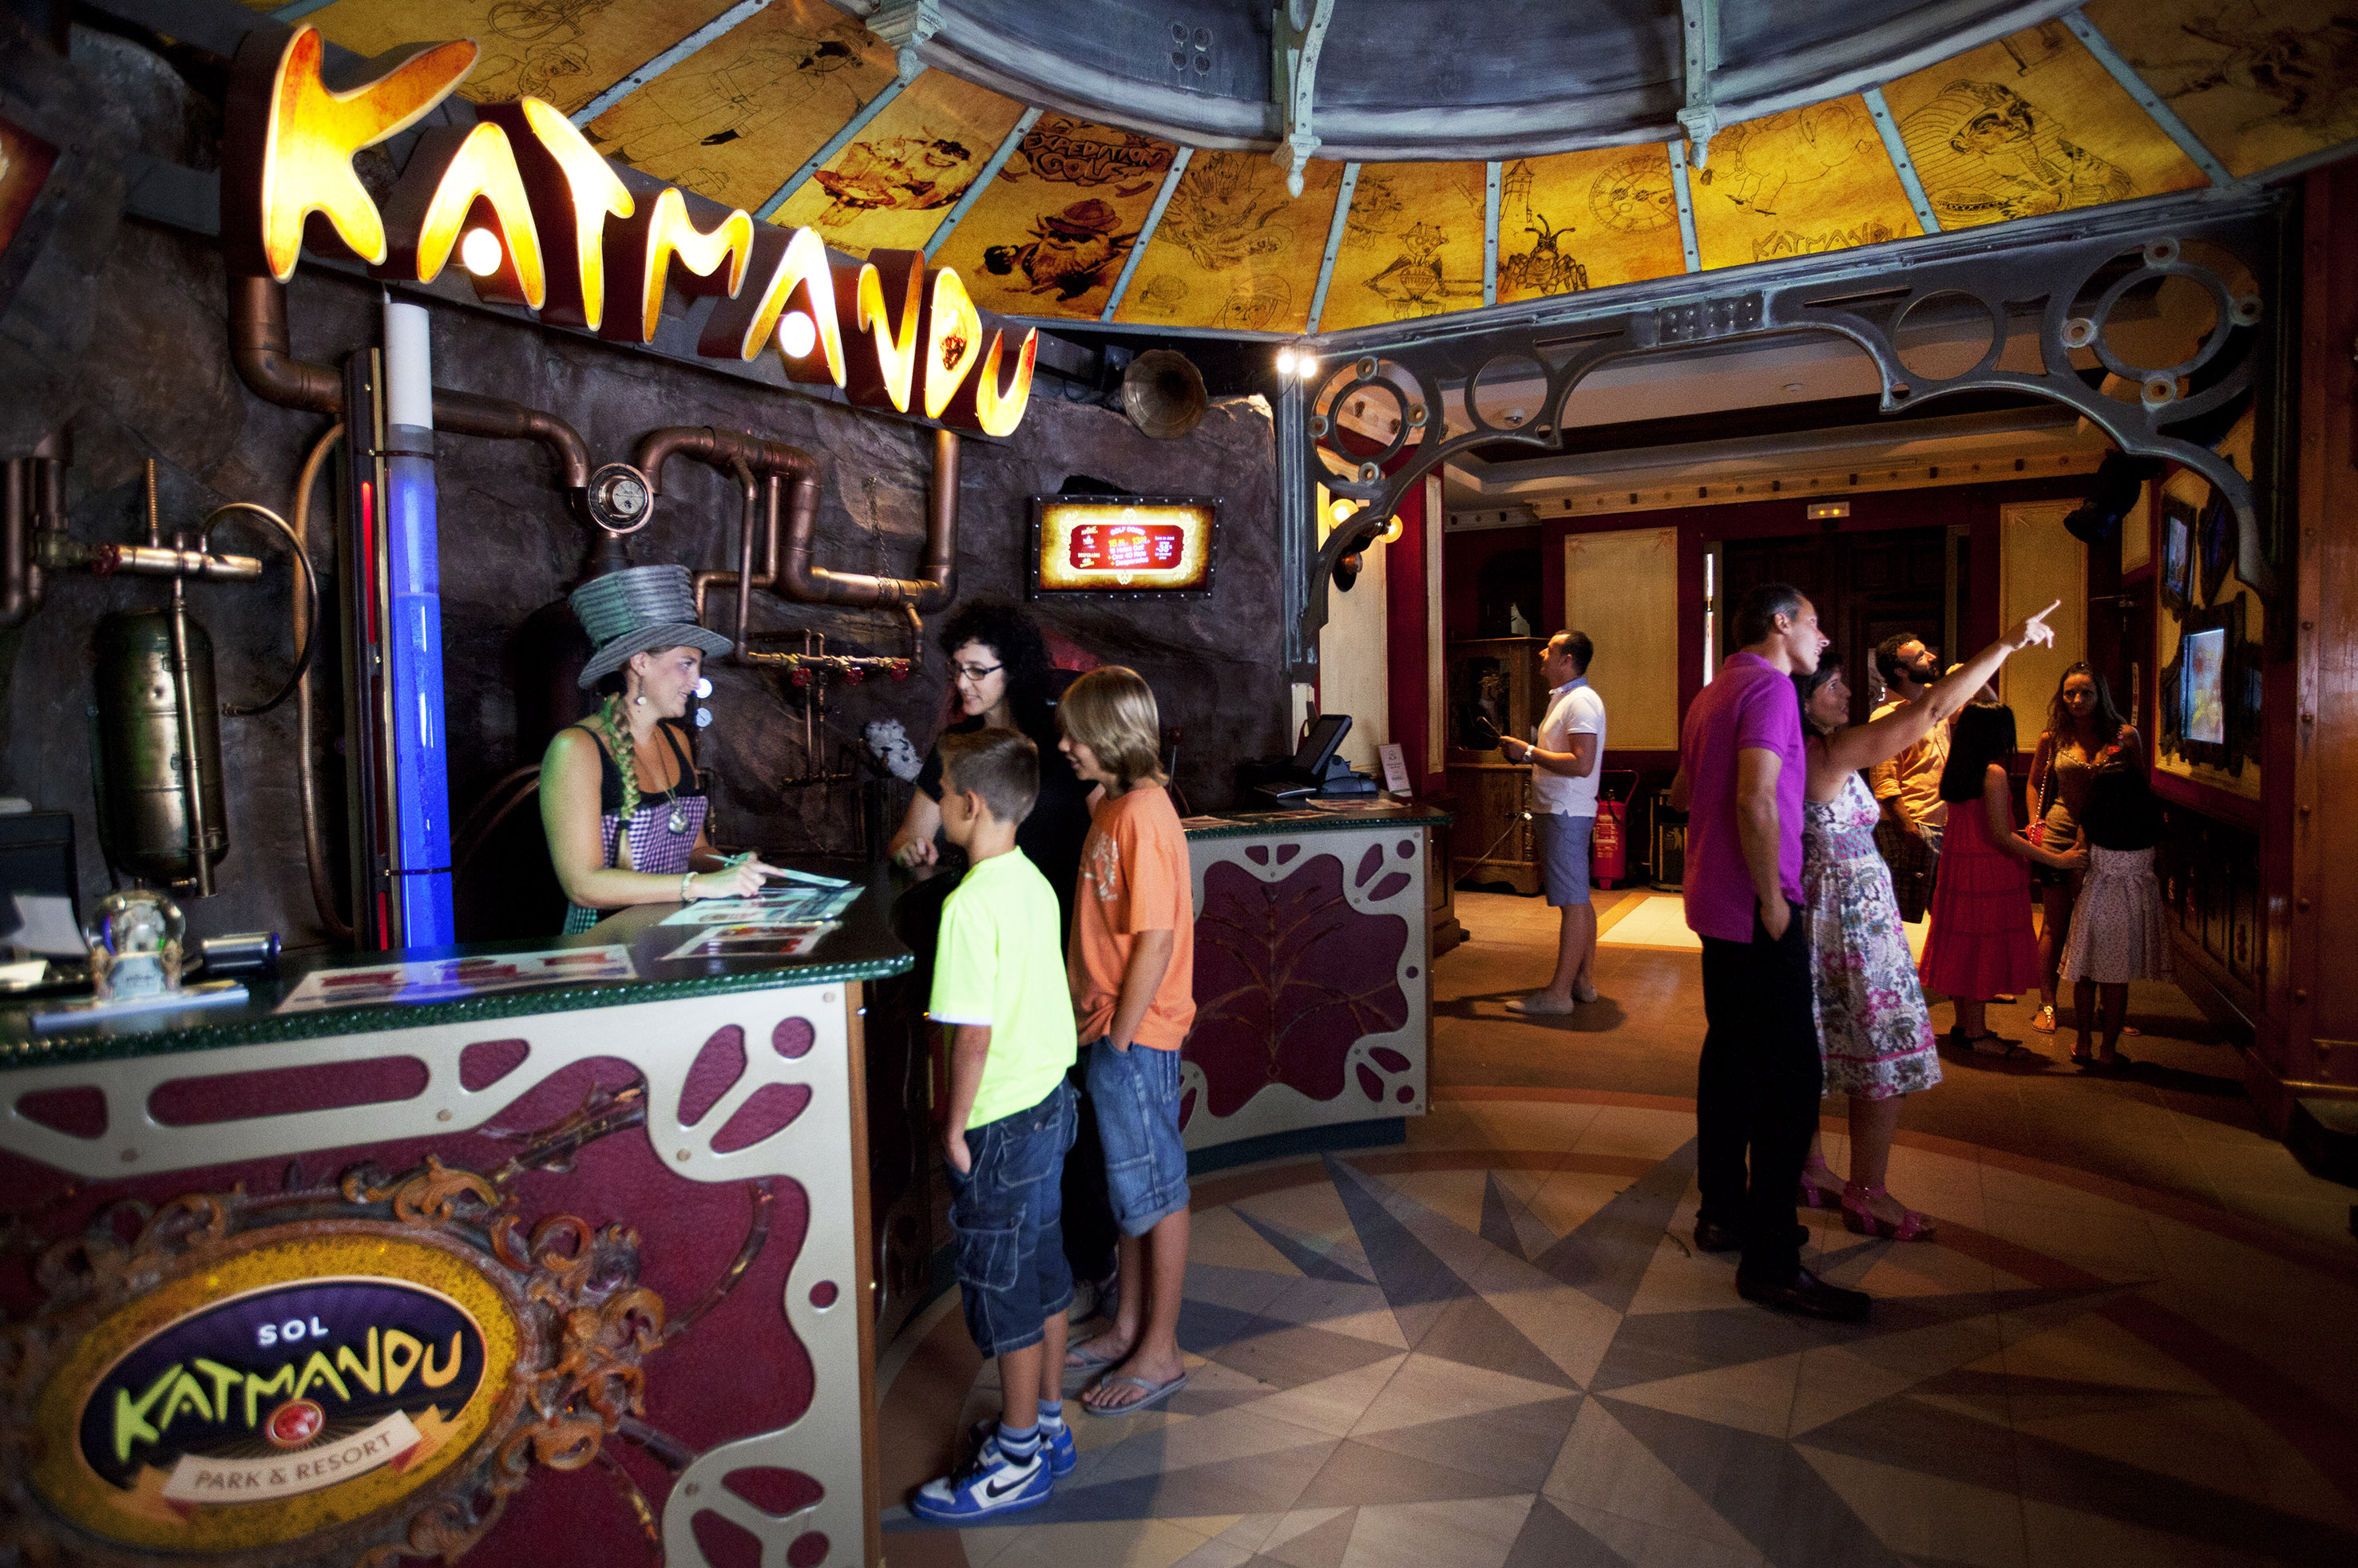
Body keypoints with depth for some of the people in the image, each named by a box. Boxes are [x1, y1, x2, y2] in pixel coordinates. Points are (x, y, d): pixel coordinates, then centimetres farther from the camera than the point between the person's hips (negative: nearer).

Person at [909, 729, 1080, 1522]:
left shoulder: (971, 904, -23)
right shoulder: (1033, 882, 4)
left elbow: (973, 1033, -23)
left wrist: (955, 1128, -12)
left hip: (1001, 1121, -9)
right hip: (1050, 1100, 9)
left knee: (1001, 1288, 7)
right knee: (1042, 1270, 20)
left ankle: (1017, 1461, 22)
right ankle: (1047, 1424, 36)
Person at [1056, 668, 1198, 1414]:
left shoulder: (1143, 814, -22)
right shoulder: (1112, 805, 8)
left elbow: (1156, 938, -23)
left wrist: (1119, 1034, -17)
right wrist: (1082, 987, 9)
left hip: (1138, 1033, -9)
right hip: (1110, 1026, 9)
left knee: (1154, 1186, 6)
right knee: (1130, 1182, 20)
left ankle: (1160, 1353, 22)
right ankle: (1129, 1327, 36)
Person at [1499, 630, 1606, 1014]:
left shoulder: (1581, 701, -15)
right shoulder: (1564, 699, 19)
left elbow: (1581, 764, -25)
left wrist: (1529, 752, -18)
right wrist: (1524, 752, 12)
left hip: (1566, 814, -11)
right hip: (1559, 811, 11)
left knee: (1573, 902, -8)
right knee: (1579, 899, 14)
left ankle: (1559, 993, -7)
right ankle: (1584, 980, 21)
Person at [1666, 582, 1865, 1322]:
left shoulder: (1712, 694, 18)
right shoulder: (1769, 688, -12)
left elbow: (1681, 795, 28)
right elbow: (1756, 800, -25)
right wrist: (1772, 898, -18)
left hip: (1716, 906, 10)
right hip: (1755, 910, -10)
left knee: (1730, 1056, 16)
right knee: (1791, 1075, -8)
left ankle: (1723, 1211, 27)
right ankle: (1770, 1261, -5)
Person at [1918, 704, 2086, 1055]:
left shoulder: (1956, 771, 7)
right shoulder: (1994, 774, -17)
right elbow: (2001, 836, -20)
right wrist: (2055, 860, -18)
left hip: (1957, 867, 8)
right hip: (1988, 871, -8)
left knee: (1964, 949, 13)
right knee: (1984, 950, -1)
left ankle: (1964, 1025, 22)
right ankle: (1976, 1033, 5)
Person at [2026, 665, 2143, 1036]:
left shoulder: (2125, 736, 0)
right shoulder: (2053, 739, 2)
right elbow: (2035, 784, 15)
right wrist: (2037, 824, 4)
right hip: (2061, 836, 0)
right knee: (2055, 925, 4)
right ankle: (2047, 1004, 11)